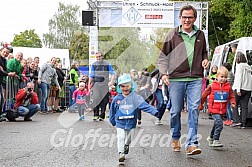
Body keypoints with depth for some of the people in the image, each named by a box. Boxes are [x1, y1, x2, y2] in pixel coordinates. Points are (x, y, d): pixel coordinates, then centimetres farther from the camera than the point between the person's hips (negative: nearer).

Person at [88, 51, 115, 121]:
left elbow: (113, 73, 2)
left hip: (105, 85, -1)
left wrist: (111, 81, -12)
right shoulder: (94, 65, 10)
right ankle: (96, 115, -10)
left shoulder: (107, 64, 3)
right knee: (95, 99, -14)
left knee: (104, 101, 1)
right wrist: (89, 84, 11)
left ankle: (102, 116, 11)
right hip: (96, 85, 1)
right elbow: (91, 76, 14)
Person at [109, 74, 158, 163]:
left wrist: (154, 111, -32)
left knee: (129, 139, 17)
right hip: (120, 123, 0)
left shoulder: (135, 97, -9)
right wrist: (112, 121, 15)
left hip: (131, 122, 1)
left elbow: (145, 105, -19)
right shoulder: (117, 99, -3)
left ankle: (126, 146, 44)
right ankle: (121, 153, -8)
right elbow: (112, 111, 9)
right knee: (120, 138, -10)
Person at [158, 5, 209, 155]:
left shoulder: (200, 35, 12)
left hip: (195, 79, 2)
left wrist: (205, 60, 6)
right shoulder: (173, 35, 3)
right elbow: (163, 56, 6)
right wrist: (164, 73, -6)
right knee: (176, 111, 6)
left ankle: (192, 144, -8)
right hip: (176, 79, -1)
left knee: (194, 110, -8)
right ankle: (175, 138, 27)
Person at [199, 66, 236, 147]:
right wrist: (200, 105, 7)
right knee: (219, 123, -21)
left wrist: (233, 103, -8)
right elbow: (204, 95, 2)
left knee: (216, 125, 19)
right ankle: (216, 140, -14)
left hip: (222, 110, 5)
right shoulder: (212, 86, -7)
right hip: (214, 109, -5)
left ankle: (211, 138, 40)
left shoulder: (228, 87, 2)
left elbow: (231, 96, 12)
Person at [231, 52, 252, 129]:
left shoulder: (239, 66, -4)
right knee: (244, 106, 5)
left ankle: (237, 121, -3)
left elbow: (239, 78, -13)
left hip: (240, 88, -6)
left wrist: (238, 89, -18)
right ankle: (243, 124, 4)